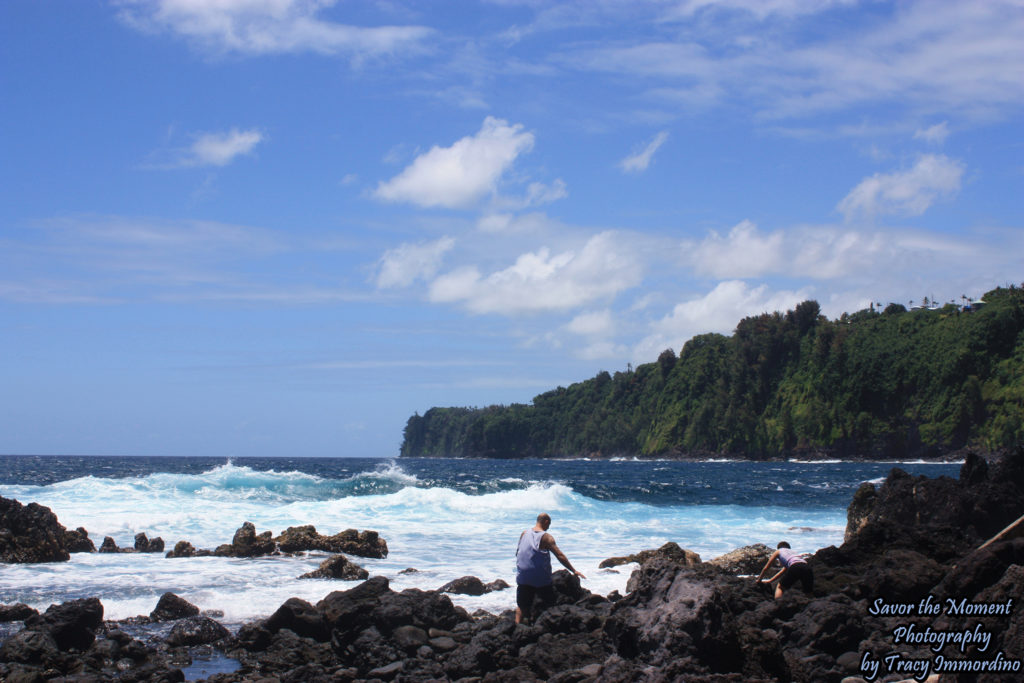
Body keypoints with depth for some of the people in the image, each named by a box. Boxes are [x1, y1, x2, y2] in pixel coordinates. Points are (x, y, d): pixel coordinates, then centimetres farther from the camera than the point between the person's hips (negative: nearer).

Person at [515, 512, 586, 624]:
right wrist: (574, 571, -8)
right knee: (549, 604, 12)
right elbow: (560, 556, -12)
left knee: (521, 606, 12)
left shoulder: (524, 534, 5)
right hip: (540, 577, -4)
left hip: (523, 577, 4)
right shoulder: (546, 537, -8)